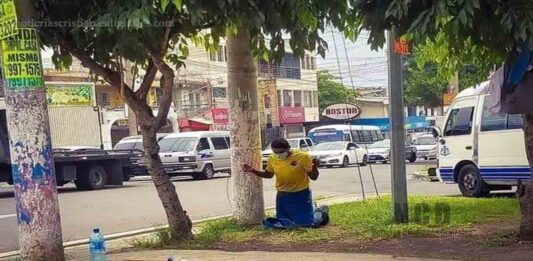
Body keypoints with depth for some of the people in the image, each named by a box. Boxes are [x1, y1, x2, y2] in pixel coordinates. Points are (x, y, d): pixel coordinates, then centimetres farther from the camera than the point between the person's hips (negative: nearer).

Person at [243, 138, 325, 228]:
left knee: (305, 223, -7)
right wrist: (252, 170, 1)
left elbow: (313, 177, -8)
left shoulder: (303, 156, -15)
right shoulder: (272, 159, -4)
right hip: (283, 196, 4)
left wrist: (315, 166, -30)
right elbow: (268, 174, 15)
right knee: (283, 224, 4)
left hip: (301, 195, -4)